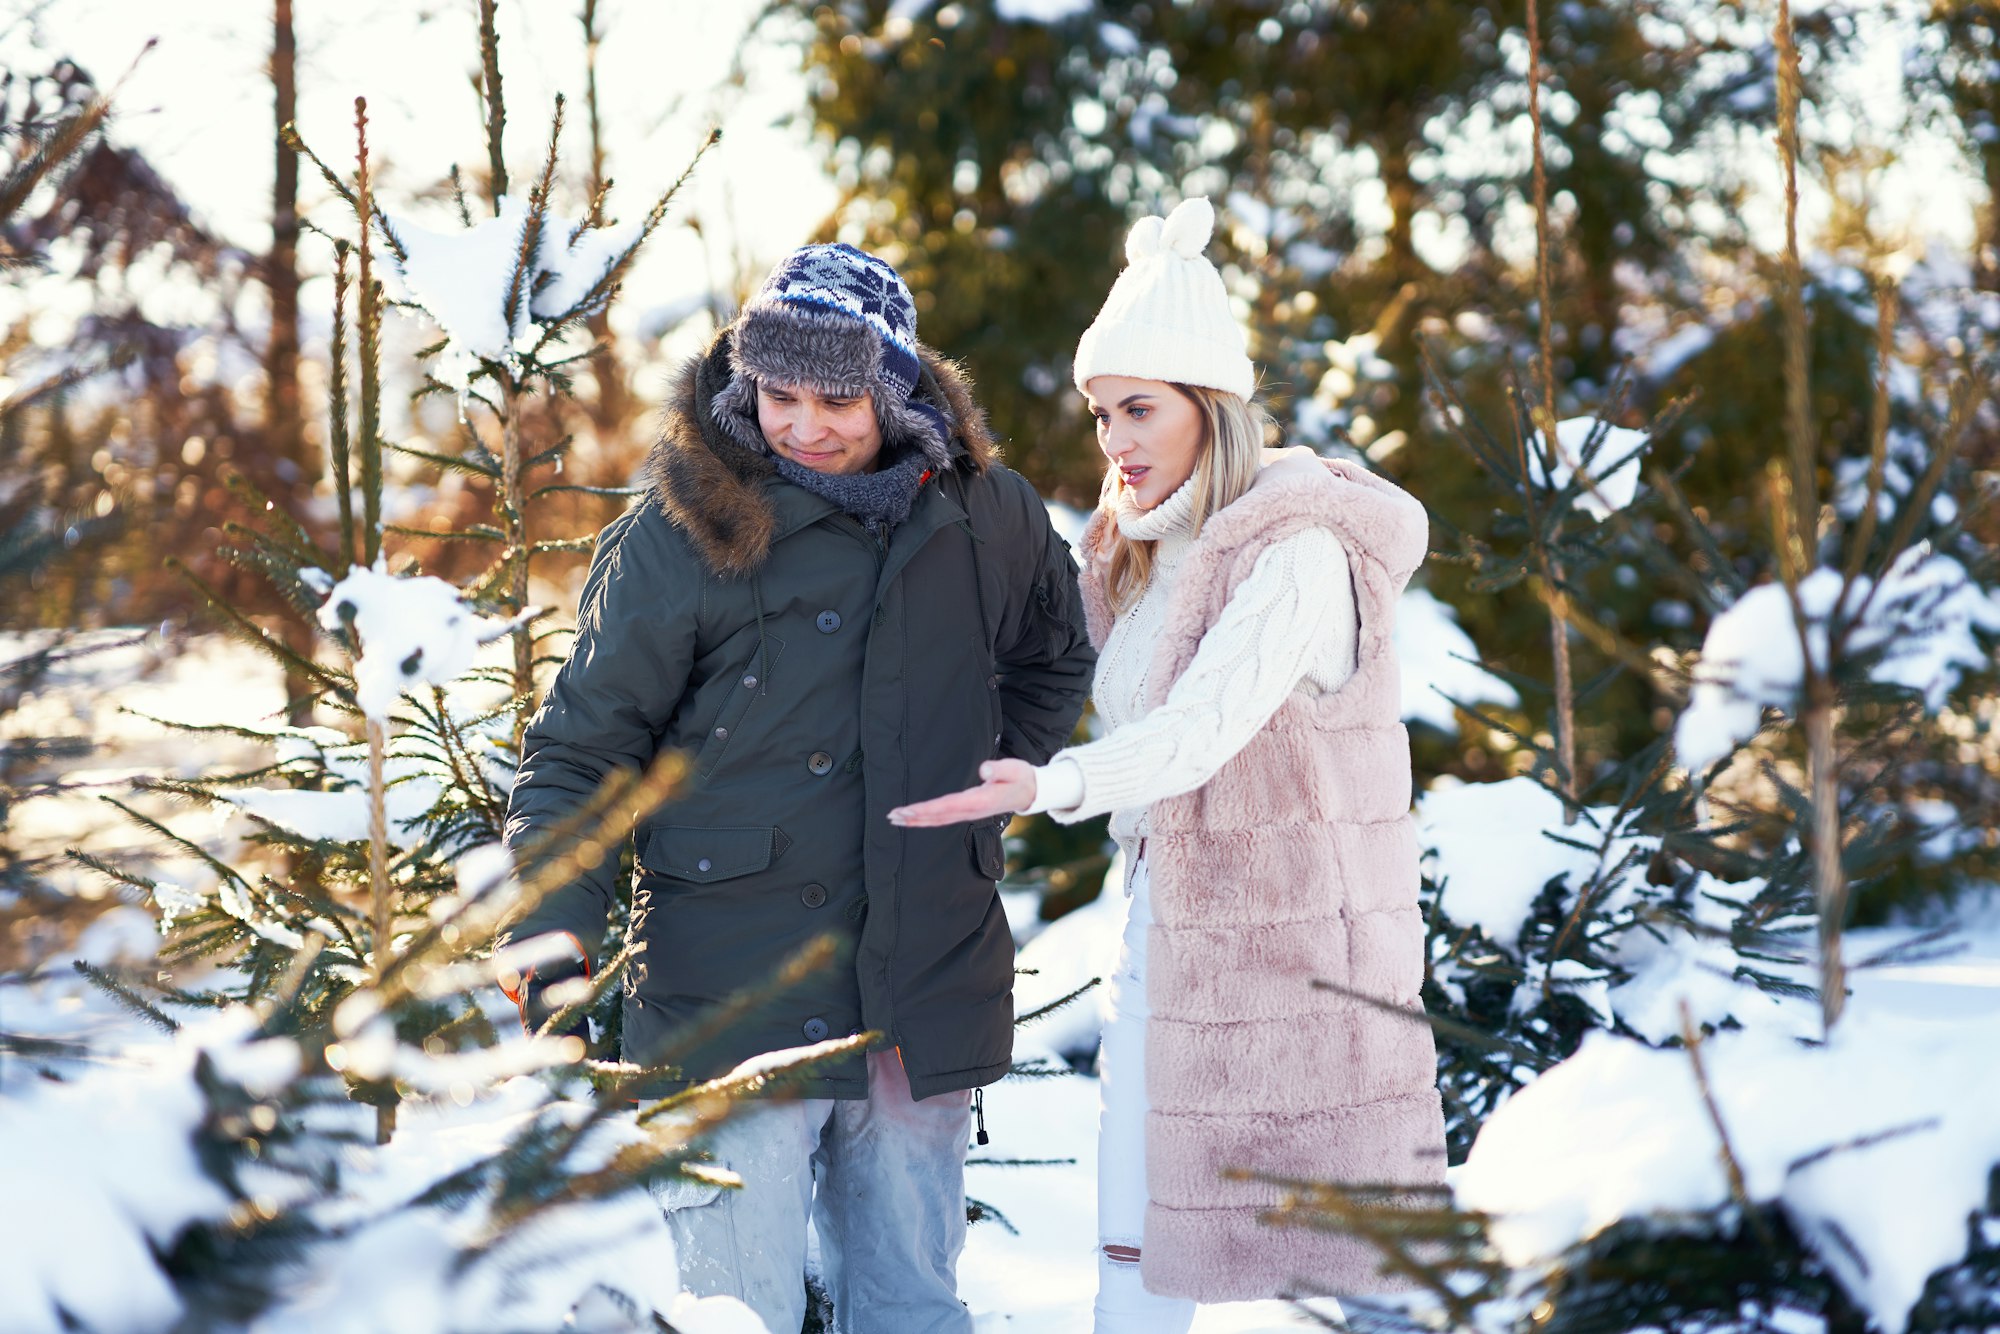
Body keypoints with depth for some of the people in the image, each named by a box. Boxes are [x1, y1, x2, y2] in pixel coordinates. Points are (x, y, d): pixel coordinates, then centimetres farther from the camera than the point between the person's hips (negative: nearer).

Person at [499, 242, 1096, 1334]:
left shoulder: (984, 516, 4)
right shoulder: (678, 537, -8)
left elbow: (1055, 657, 25)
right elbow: (578, 753, -5)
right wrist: (555, 937, -17)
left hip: (924, 1002, 4)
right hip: (733, 1010, -4)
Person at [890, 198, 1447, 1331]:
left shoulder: (1300, 548, -14)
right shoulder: (1146, 558, 13)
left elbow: (1207, 721, -29)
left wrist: (1055, 786, -42)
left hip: (1295, 935, -8)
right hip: (1171, 929, 8)